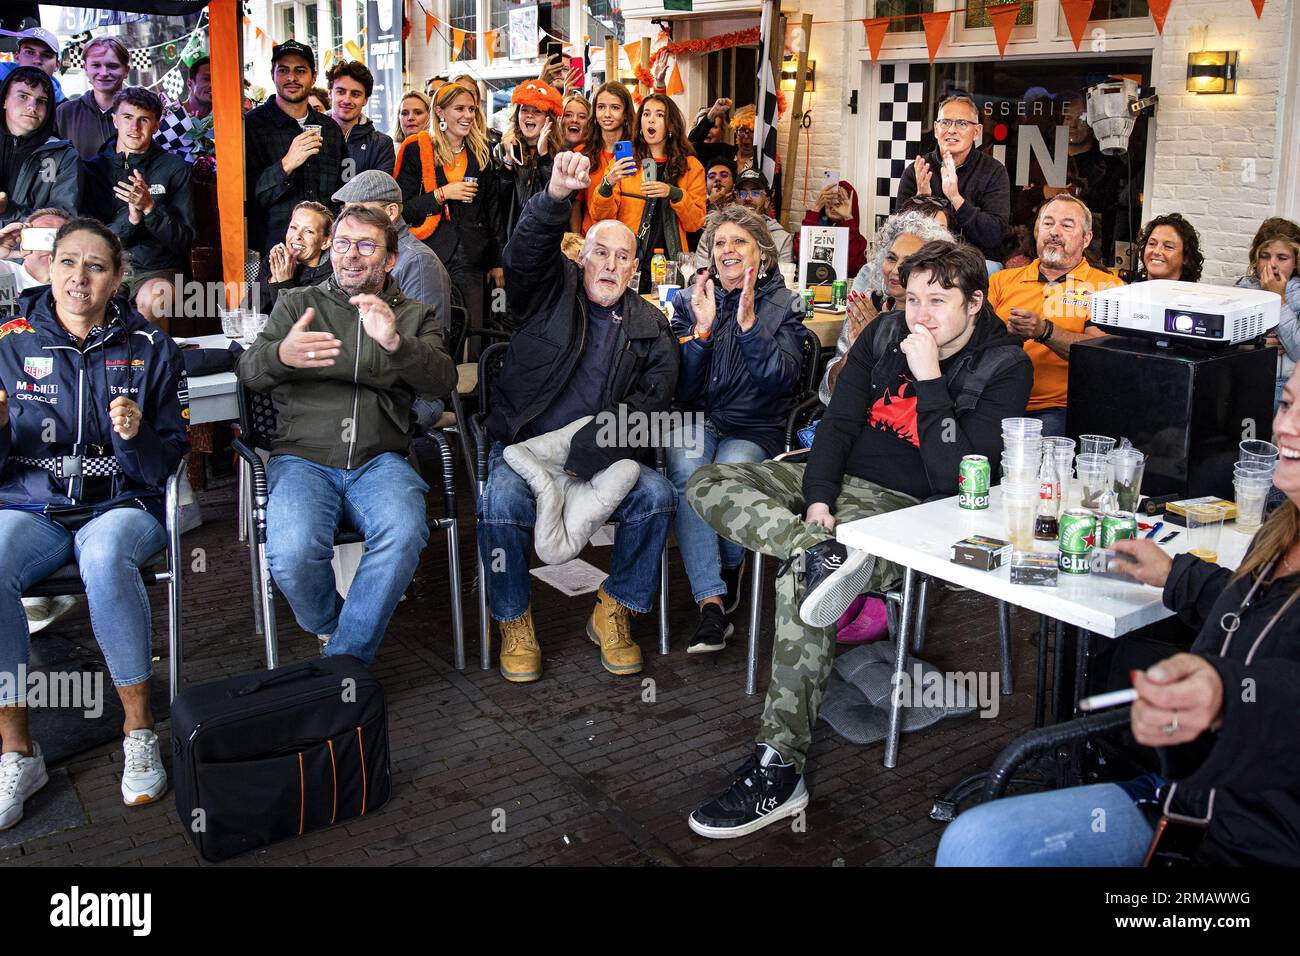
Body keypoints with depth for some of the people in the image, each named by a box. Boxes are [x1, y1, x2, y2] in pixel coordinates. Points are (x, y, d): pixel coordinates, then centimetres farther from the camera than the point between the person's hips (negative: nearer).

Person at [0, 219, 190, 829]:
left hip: (122, 505, -1)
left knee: (105, 560, -37)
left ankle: (139, 731, -21)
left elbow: (166, 464, 2)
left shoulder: (149, 350, 4)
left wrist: (135, 436, -19)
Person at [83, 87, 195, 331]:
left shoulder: (175, 168, 7)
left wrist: (150, 207, -16)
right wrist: (130, 218, -13)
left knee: (151, 297, -35)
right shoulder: (94, 168, 12)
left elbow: (184, 240, 1)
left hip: (158, 270, -1)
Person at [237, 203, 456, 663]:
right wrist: (280, 355, -24)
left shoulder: (414, 315, 16)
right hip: (302, 457, 0)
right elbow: (248, 370, 2)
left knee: (404, 536, -33)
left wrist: (395, 343, -24)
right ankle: (329, 625, 4)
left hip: (380, 461, 0)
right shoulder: (296, 303, 16)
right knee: (293, 552, -30)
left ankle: (344, 658, -15)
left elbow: (443, 381, -2)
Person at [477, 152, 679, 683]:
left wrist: (591, 448, -18)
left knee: (658, 495, -24)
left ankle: (614, 610, -2)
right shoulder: (551, 291, 8)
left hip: (602, 455, 2)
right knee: (501, 502, -31)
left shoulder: (648, 326, 11)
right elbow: (527, 250, -15)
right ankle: (514, 621, -6)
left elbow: (653, 395, -3)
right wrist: (556, 197, -36)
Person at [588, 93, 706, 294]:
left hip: (669, 262, 0)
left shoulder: (691, 166, 8)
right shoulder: (624, 162, 7)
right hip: (627, 262, 0)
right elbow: (601, 218, 0)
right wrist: (608, 184, -18)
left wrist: (674, 194, -13)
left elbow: (695, 223, 2)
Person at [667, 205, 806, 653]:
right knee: (685, 470, -32)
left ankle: (728, 571, -3)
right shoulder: (688, 301, 10)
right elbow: (683, 389, 1)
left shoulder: (785, 306, 7)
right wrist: (703, 328, -13)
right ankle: (712, 602, -33)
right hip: (697, 417, 1)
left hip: (755, 427, -1)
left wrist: (749, 324, -19)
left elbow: (780, 380, -9)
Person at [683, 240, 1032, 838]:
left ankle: (779, 771, -26)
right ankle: (819, 554, -34)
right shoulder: (885, 334, 5)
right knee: (707, 484, -12)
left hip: (909, 507, -7)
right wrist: (817, 499, -12)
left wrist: (928, 379, -23)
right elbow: (839, 421, 3)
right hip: (842, 480, 7)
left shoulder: (1005, 368, -11)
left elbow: (953, 478, -20)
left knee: (799, 584, -33)